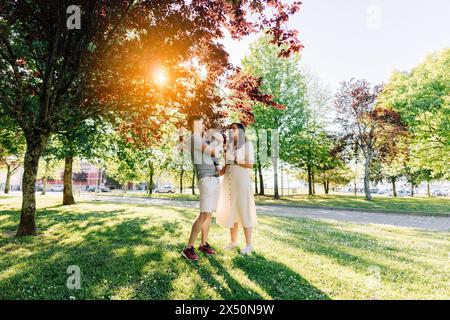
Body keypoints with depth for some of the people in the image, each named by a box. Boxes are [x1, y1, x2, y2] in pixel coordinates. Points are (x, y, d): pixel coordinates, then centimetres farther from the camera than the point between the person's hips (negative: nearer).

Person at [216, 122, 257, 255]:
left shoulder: (247, 144, -2)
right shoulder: (229, 146, 15)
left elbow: (250, 164, -9)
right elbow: (226, 167, 16)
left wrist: (234, 161, -8)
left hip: (241, 181, -6)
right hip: (228, 183, 6)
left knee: (244, 212, -4)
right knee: (231, 211, 8)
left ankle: (249, 244, 5)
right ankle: (233, 241, 19)